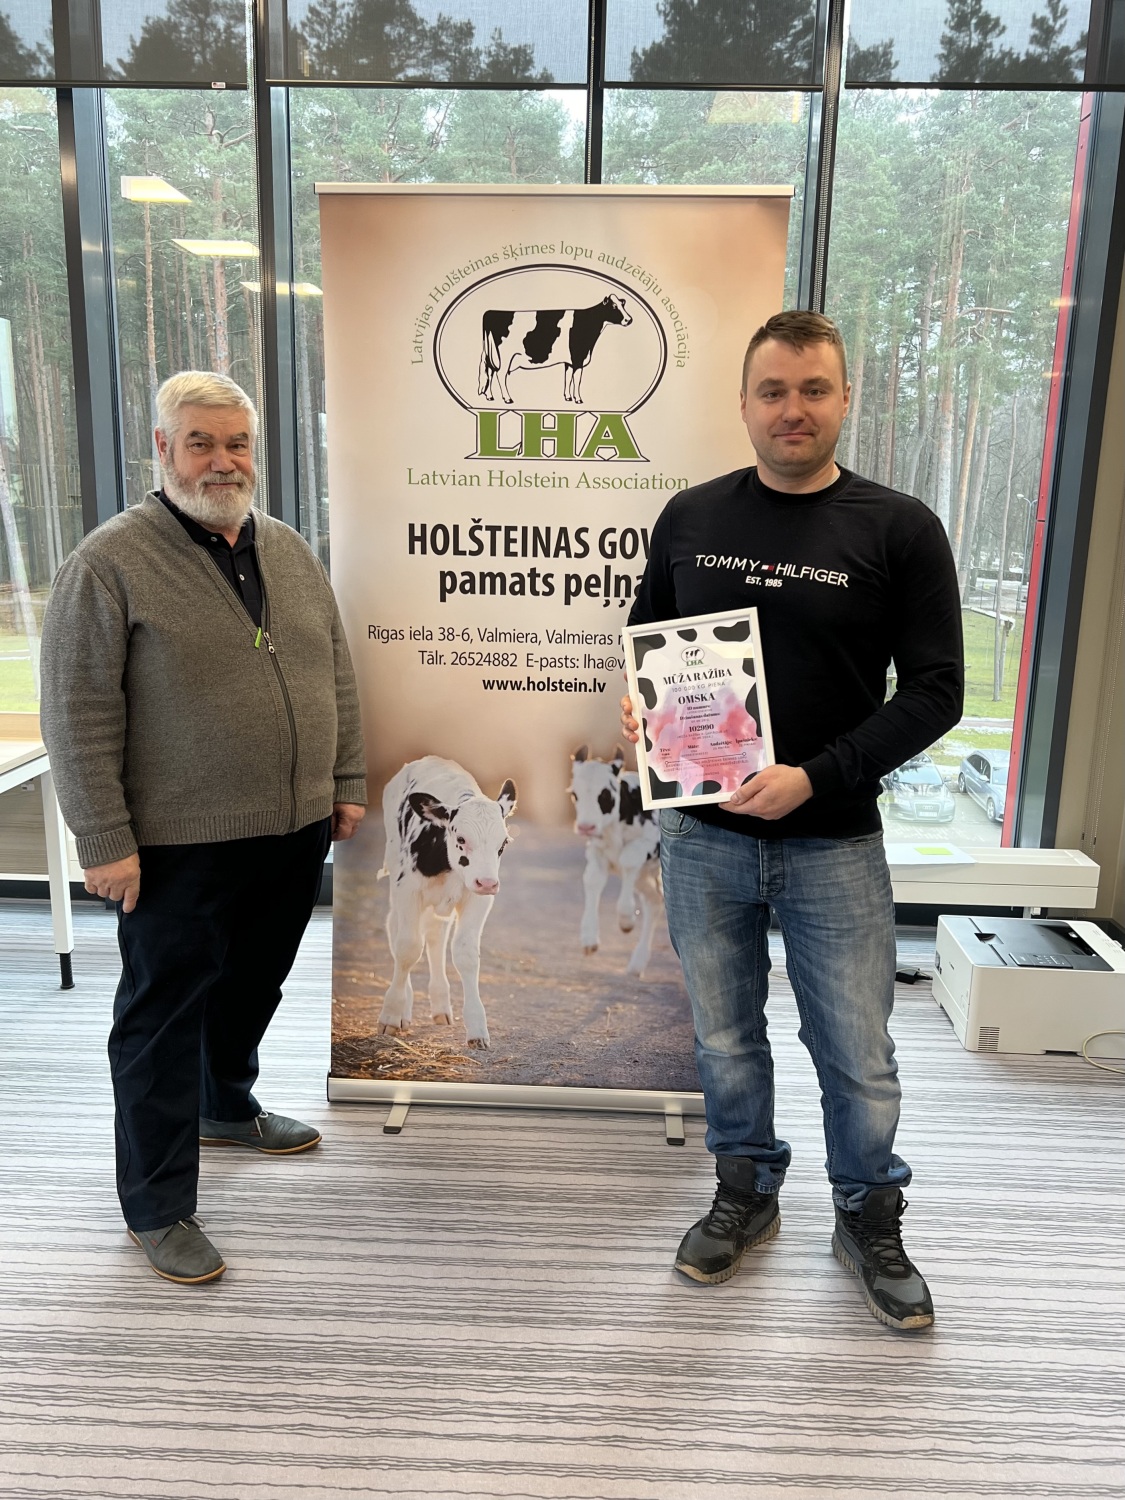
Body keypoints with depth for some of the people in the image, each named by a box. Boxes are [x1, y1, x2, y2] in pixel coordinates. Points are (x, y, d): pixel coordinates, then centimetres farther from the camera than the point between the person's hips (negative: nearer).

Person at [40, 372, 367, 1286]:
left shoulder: (292, 554, 9)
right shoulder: (112, 562, -10)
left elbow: (336, 677, 15)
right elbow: (79, 715, -12)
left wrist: (347, 782, 11)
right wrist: (105, 841, -14)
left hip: (293, 834, 6)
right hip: (178, 849, -6)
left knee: (252, 989, 23)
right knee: (164, 1018, 7)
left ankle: (227, 1108, 48)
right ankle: (159, 1208, 22)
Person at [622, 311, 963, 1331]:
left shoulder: (901, 530, -6)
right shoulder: (691, 518, 3)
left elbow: (935, 690, -8)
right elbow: (645, 640, 14)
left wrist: (814, 777, -18)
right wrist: (639, 712, -8)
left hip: (833, 843, -2)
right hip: (703, 837, 3)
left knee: (858, 1055, 10)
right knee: (725, 1036, 17)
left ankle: (871, 1220, 36)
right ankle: (747, 1191, 41)